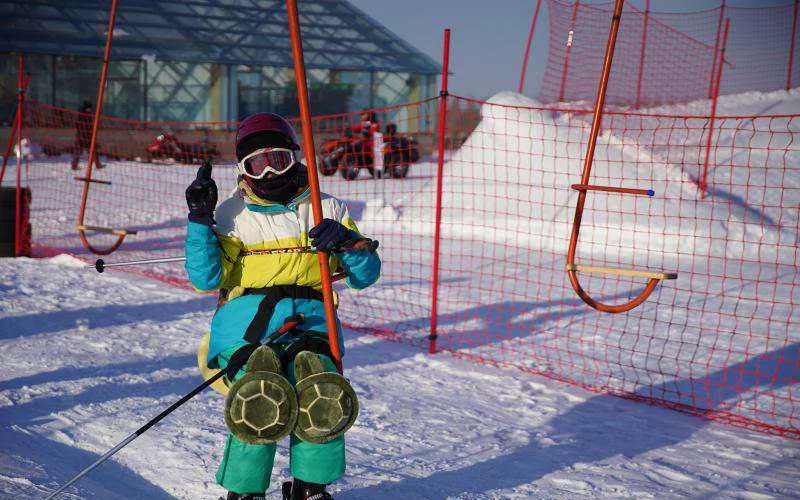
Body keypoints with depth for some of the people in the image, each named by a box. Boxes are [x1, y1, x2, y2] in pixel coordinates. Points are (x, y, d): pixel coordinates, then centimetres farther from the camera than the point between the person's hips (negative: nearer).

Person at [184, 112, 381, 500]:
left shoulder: (326, 209, 19)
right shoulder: (232, 214, 15)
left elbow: (365, 275, 13)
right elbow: (206, 278, 2)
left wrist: (346, 242, -6)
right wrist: (199, 218, -6)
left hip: (308, 316, 1)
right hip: (247, 317, -1)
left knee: (322, 397, -30)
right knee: (261, 401, -31)